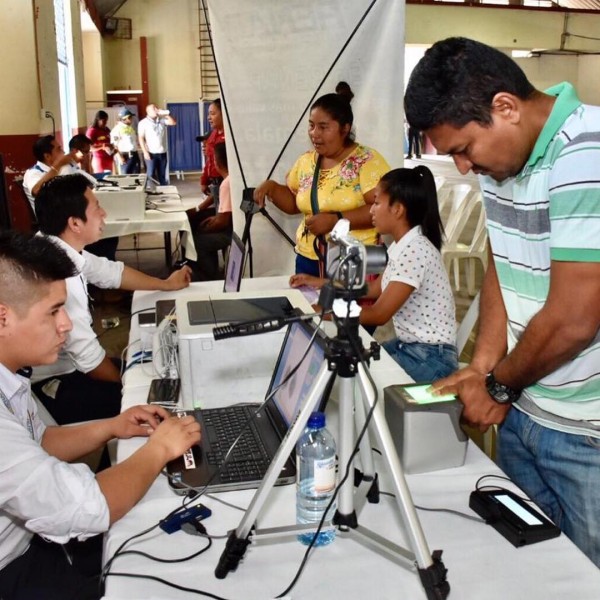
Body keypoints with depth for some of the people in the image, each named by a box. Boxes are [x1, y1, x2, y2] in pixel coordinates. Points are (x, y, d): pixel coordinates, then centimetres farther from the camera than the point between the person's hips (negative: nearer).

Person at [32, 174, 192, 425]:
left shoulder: (63, 249, -4)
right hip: (52, 386, -8)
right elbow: (89, 355, -27)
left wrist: (166, 284, 24)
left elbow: (110, 272, 15)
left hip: (67, 365, 9)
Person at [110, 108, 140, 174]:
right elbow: (114, 144, -14)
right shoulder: (117, 129, -9)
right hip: (125, 156, -7)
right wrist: (119, 157, -19)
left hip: (135, 155, 7)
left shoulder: (131, 128, 15)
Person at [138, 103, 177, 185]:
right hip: (151, 153, -4)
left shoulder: (162, 120, 11)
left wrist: (166, 113, -8)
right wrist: (145, 152, -15)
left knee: (162, 175, 9)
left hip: (162, 153, 4)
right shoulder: (143, 123, -2)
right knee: (150, 174, -8)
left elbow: (174, 122, 1)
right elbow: (141, 138, -7)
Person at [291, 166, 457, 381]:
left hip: (431, 358, -8)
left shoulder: (414, 250, -23)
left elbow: (378, 314, -21)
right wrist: (318, 282, 20)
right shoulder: (401, 245, 6)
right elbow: (375, 289, 19)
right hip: (408, 346, 8)